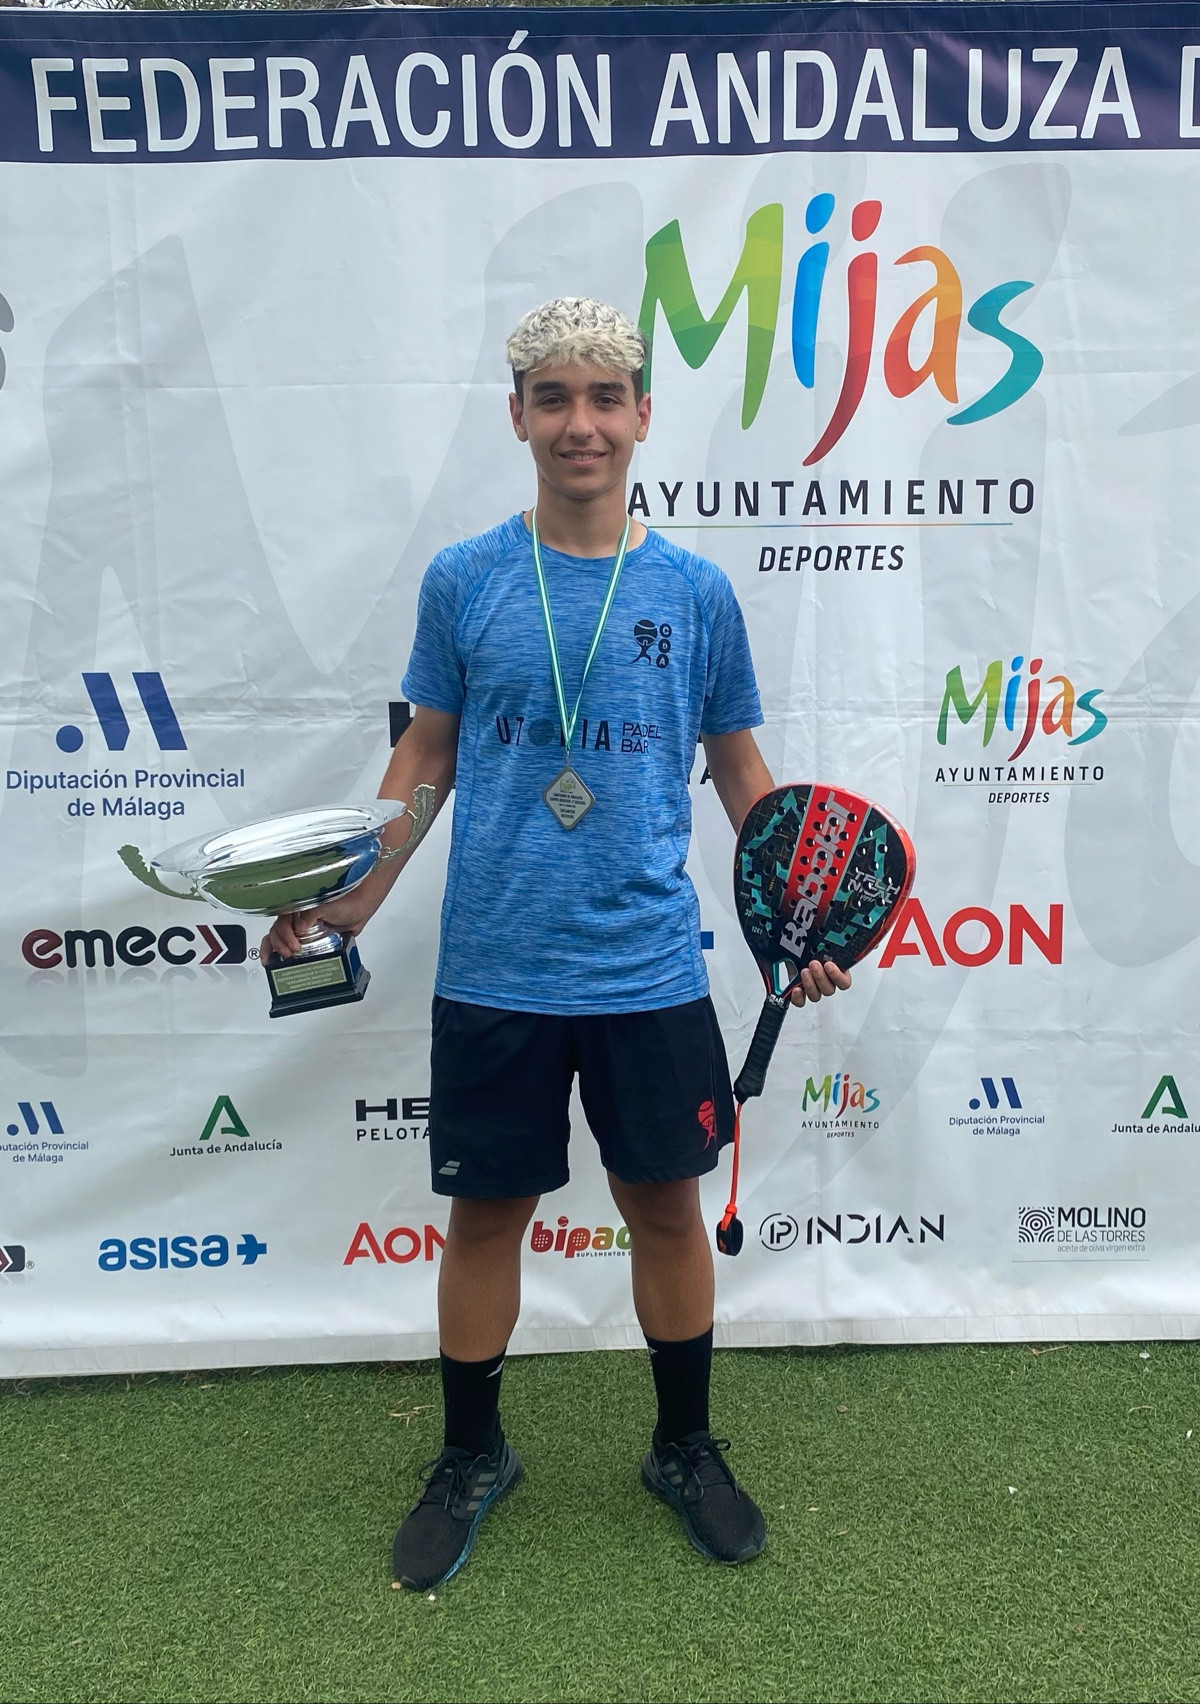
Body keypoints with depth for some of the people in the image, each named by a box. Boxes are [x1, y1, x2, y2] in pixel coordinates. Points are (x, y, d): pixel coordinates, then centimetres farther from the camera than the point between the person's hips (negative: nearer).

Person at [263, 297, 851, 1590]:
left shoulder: (696, 593, 1)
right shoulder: (461, 582, 1)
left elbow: (739, 770, 9)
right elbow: (426, 756, 8)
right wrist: (344, 905, 0)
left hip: (650, 973, 0)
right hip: (493, 974, 0)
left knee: (667, 1205, 12)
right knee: (487, 1211, 12)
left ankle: (685, 1446, 36)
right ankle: (472, 1457, 35)